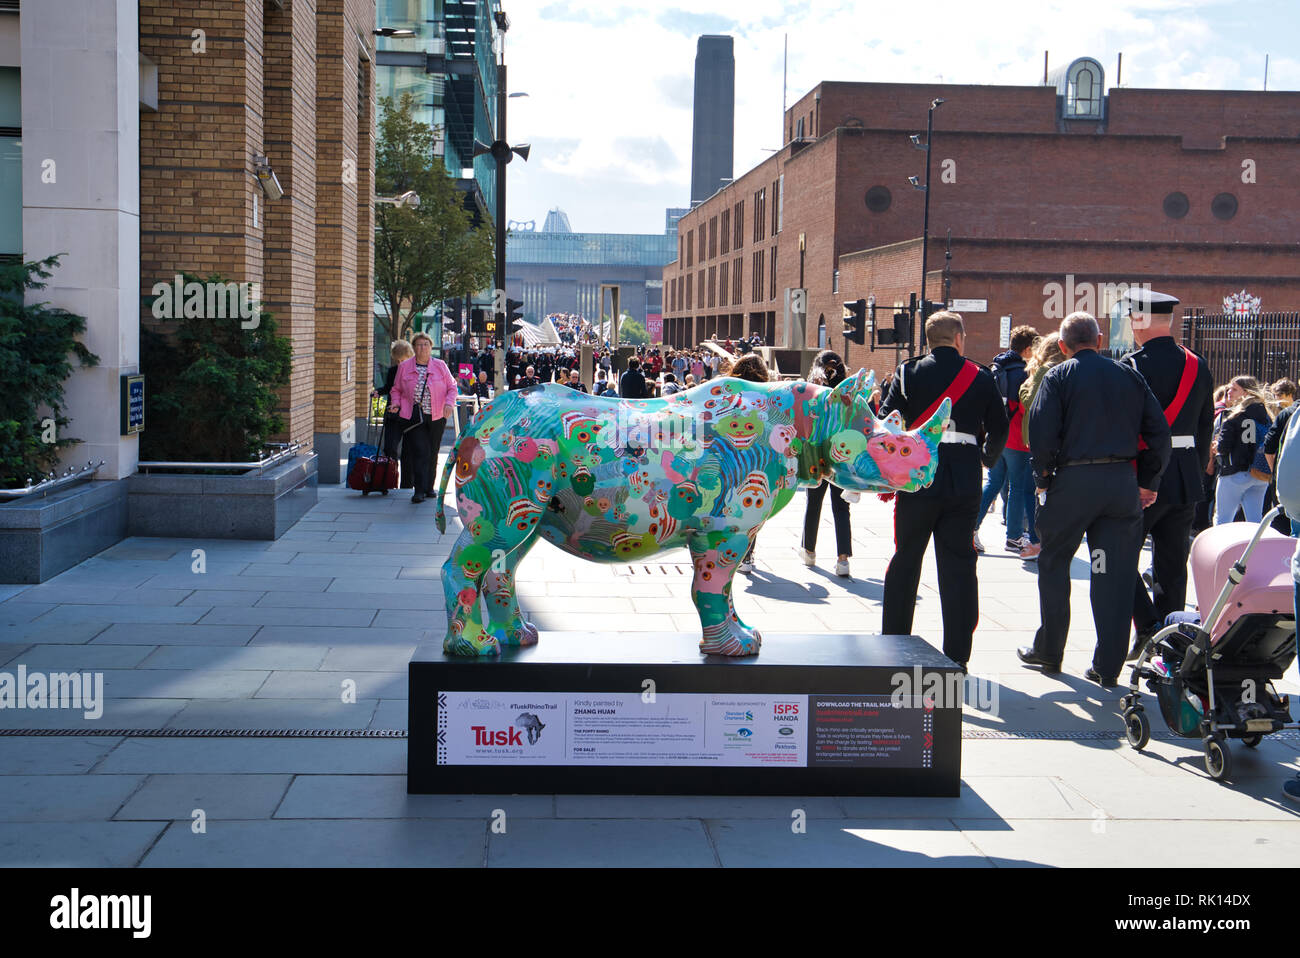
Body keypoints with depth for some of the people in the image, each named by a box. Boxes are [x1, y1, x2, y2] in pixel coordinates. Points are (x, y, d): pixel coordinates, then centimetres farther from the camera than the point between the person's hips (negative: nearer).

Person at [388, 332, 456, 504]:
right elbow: (396, 389, 13)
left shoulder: (440, 366, 5)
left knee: (432, 453, 10)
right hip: (413, 417, -2)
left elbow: (452, 387, 9)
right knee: (420, 452, -12)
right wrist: (396, 403, -5)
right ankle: (419, 490, -14)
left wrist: (449, 403, -8)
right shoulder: (404, 367, 5)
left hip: (436, 416, 2)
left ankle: (429, 487, 23)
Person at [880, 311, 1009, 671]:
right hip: (964, 480, 1)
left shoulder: (909, 372, -1)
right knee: (958, 566, 5)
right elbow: (999, 428, 10)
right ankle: (956, 656, 6)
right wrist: (986, 458, 29)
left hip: (917, 478, -1)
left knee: (905, 561, 11)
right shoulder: (981, 377, 3)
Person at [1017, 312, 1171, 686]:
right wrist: (1148, 482, 13)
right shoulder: (1130, 375, 10)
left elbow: (1042, 434, -12)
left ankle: (1049, 651, 21)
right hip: (1123, 483, 3)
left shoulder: (1058, 378, -2)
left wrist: (1042, 480, 0)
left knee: (1054, 564, 14)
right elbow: (1158, 432, 7)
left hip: (1073, 480, -3)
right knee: (1116, 574, 5)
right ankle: (1108, 666, 6)